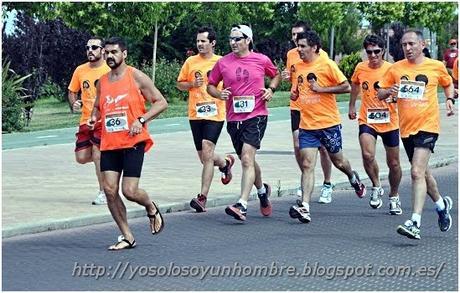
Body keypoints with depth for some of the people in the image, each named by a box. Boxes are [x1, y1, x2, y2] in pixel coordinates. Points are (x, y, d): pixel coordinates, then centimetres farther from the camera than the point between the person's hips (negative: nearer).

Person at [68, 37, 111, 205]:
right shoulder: (80, 71, 7)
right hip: (86, 120, 5)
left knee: (98, 154, -15)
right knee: (81, 157, 0)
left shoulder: (110, 70, -7)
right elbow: (72, 91, 18)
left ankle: (104, 193, -1)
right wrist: (74, 105, -1)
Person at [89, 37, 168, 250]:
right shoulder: (102, 82, 12)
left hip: (133, 142, -5)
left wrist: (141, 120, -16)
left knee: (129, 191, -10)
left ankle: (151, 209, 25)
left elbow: (161, 103, -3)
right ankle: (127, 237, 7)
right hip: (109, 144, 5)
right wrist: (93, 118, 3)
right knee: (110, 190, -5)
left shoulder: (136, 77, -4)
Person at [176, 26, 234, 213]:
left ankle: (202, 197, -14)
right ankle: (225, 163, 44)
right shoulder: (191, 61, 8)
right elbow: (180, 84, 14)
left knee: (207, 153, -15)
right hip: (195, 114, 4)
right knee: (204, 157, 10)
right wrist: (192, 84, -5)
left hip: (215, 114, -4)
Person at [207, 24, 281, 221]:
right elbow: (210, 85, 13)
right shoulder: (223, 63, 3)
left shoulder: (262, 60, 1)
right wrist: (219, 94, -8)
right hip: (234, 118, 4)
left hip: (256, 116, -4)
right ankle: (262, 190, 45)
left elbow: (276, 75, 19)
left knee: (247, 159, -18)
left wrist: (271, 89, 1)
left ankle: (242, 205, -24)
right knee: (247, 161, 17)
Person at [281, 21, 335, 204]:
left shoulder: (320, 55, -8)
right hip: (297, 107, 4)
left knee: (322, 147, 2)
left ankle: (327, 185, 15)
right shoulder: (291, 54, 7)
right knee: (298, 146, 0)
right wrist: (286, 77, -1)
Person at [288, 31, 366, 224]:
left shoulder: (327, 65, -10)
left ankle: (354, 179, 47)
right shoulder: (298, 67, 7)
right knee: (307, 165, -8)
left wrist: (322, 89, -18)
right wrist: (295, 94, 0)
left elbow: (346, 87, -10)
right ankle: (304, 207, -16)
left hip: (328, 123, -4)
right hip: (307, 124, 4)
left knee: (337, 160, 14)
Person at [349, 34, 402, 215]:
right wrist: (352, 106, 25)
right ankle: (376, 187, 2)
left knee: (393, 163, 9)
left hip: (389, 122, -1)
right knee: (367, 155, -23)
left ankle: (394, 197, 32)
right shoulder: (360, 68, -2)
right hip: (367, 120, 1)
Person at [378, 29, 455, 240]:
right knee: (422, 173, 17)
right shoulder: (396, 69, 4)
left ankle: (415, 223, -23)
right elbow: (380, 94, 9)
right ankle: (441, 204, 43)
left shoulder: (436, 67, 1)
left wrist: (449, 99, 2)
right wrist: (388, 92, -12)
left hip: (427, 126, -4)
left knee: (417, 172, -19)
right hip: (406, 128, 4)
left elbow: (448, 83, 20)